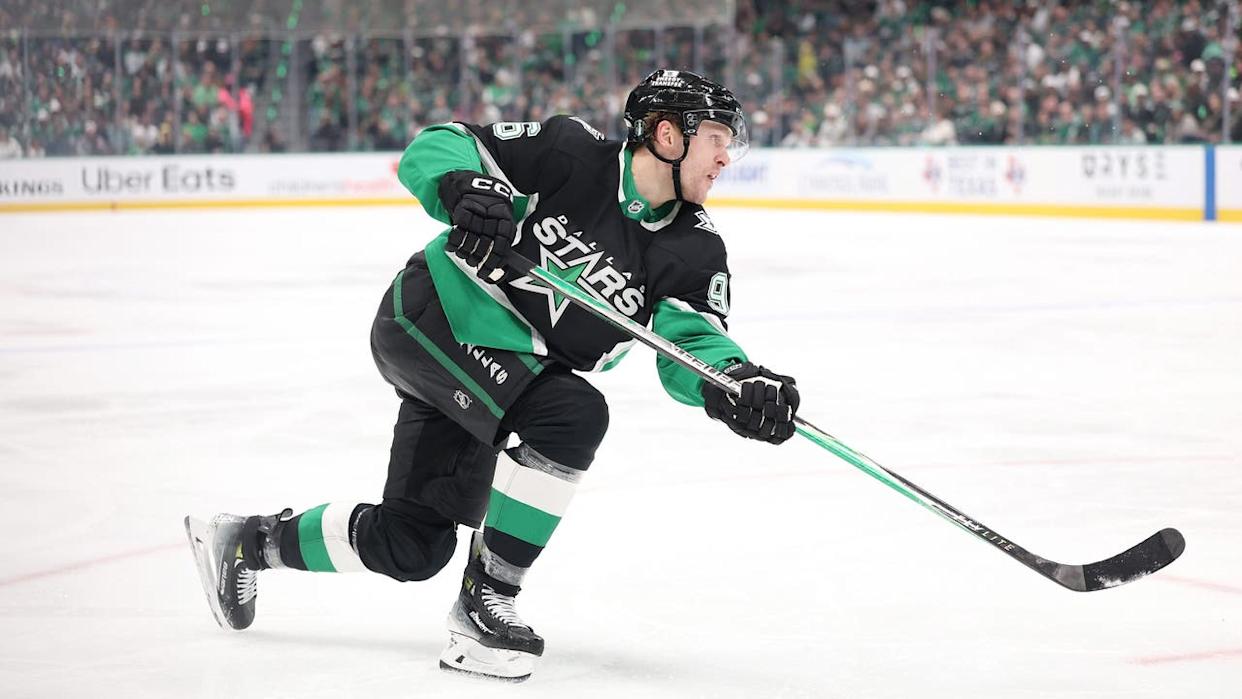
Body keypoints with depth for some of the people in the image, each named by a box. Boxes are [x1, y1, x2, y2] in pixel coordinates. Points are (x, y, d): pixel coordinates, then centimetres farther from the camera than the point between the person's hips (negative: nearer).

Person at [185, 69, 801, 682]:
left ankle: (248, 542, 34)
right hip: (434, 318, -7)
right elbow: (437, 147, -13)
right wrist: (466, 188, -35)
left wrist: (739, 383, -34)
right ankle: (483, 602, -18)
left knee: (412, 545, 10)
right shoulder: (572, 153, -17)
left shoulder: (694, 250, -4)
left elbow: (692, 344, -12)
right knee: (573, 416, -29)